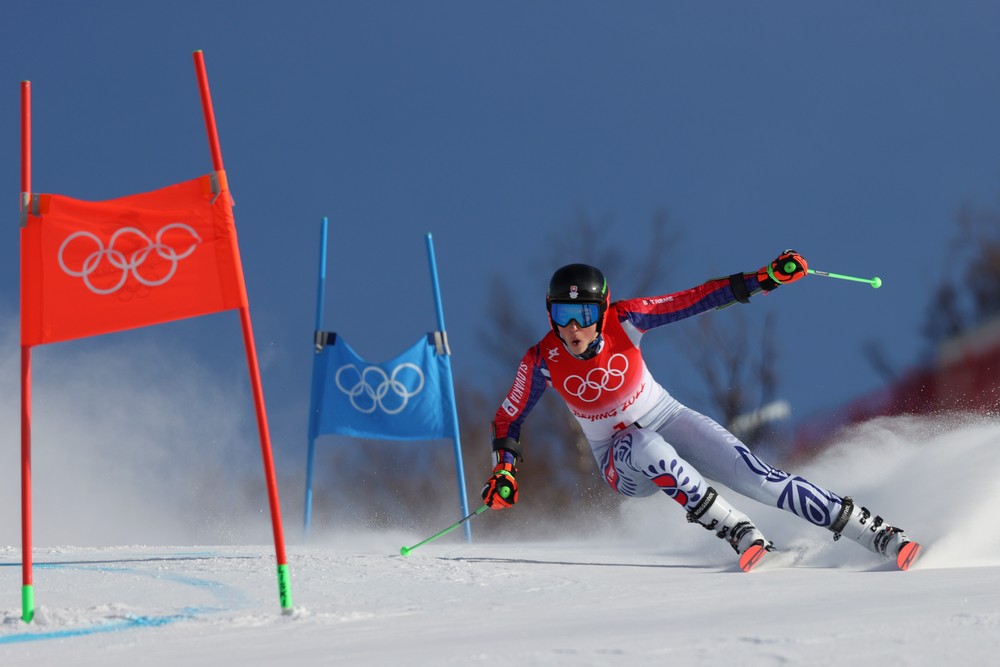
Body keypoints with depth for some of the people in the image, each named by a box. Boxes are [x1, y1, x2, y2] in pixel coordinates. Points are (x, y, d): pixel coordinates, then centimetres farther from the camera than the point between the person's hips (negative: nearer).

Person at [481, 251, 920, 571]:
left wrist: (765, 279, -26)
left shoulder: (623, 321, -20)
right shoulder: (542, 362, -20)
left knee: (756, 476, -17)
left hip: (667, 421, 0)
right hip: (621, 462, 0)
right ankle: (740, 536, -30)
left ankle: (880, 536, -15)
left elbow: (699, 299, -18)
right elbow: (507, 422, -6)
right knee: (648, 448, -37)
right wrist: (504, 471, -24)